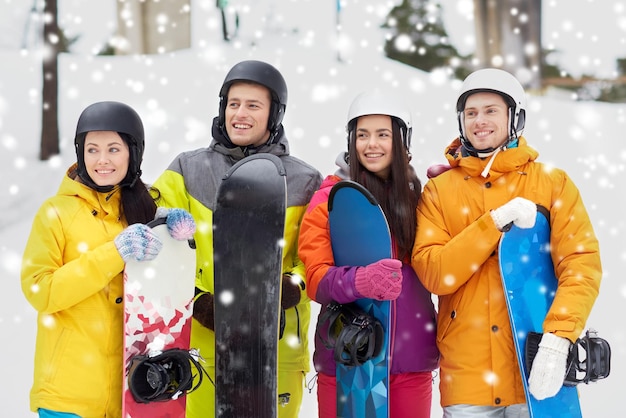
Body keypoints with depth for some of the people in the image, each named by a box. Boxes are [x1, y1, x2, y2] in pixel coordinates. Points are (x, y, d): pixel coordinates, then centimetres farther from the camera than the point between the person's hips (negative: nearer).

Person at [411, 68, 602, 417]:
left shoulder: (553, 183, 5)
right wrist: (496, 222, -15)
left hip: (539, 373, 0)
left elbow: (582, 265, -4)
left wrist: (557, 339, -19)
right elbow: (433, 273, -5)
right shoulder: (439, 190, 8)